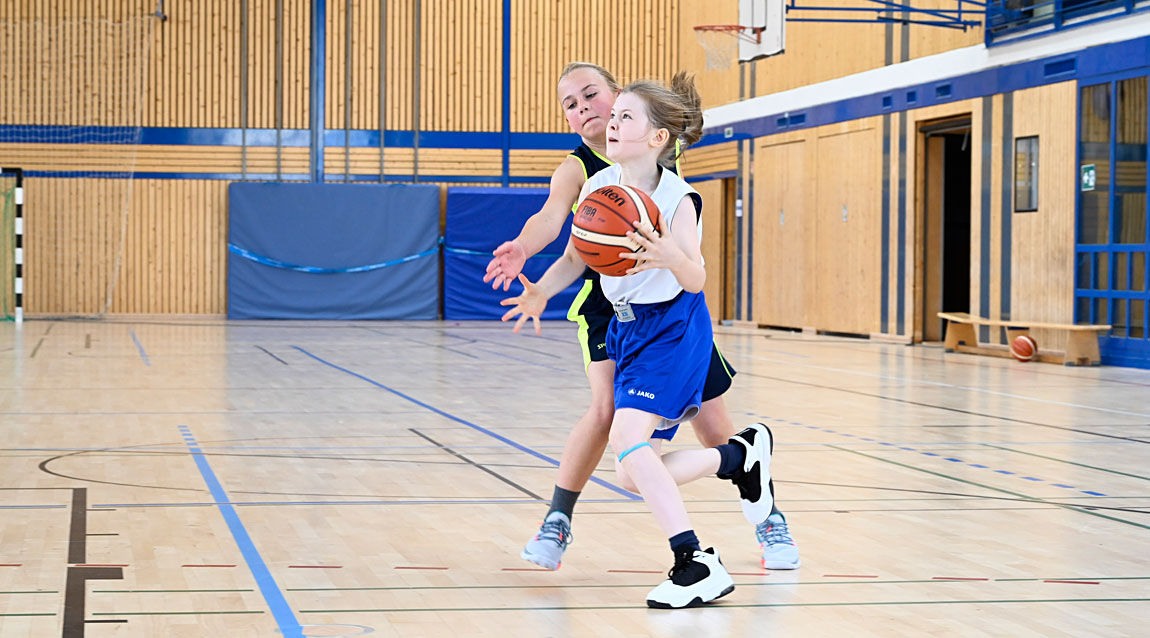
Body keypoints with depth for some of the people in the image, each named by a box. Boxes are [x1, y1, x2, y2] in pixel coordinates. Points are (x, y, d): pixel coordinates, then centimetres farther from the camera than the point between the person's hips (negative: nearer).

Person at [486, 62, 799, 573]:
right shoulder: (576, 169, -13)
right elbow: (551, 216, -32)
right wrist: (521, 248, -52)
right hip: (607, 305, -2)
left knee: (714, 428, 4)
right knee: (606, 407, -23)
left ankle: (768, 518, 26)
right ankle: (557, 520, -4)